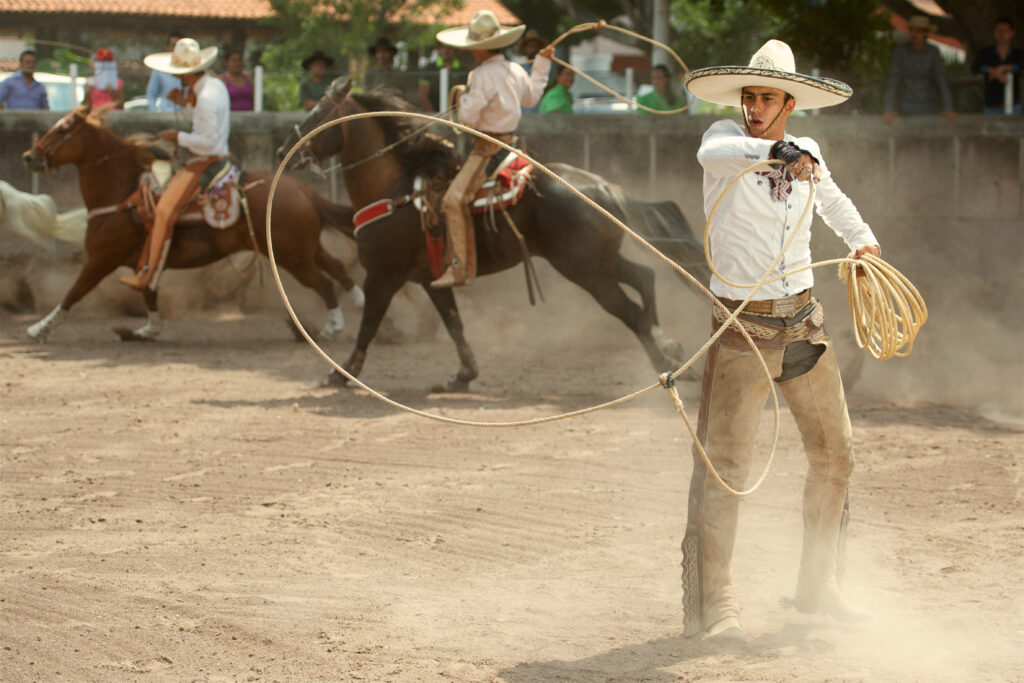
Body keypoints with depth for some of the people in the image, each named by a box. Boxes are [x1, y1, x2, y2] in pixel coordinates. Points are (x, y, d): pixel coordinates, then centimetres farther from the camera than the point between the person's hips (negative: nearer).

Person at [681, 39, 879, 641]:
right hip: (742, 327, -6)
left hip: (805, 321, 6)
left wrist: (862, 238, 22)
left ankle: (818, 587, 28)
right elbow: (715, 154, -37)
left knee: (835, 457, 13)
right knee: (723, 465, -10)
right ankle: (711, 608, -8)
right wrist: (777, 152, -53)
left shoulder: (806, 154, 5)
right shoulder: (727, 137, -10)